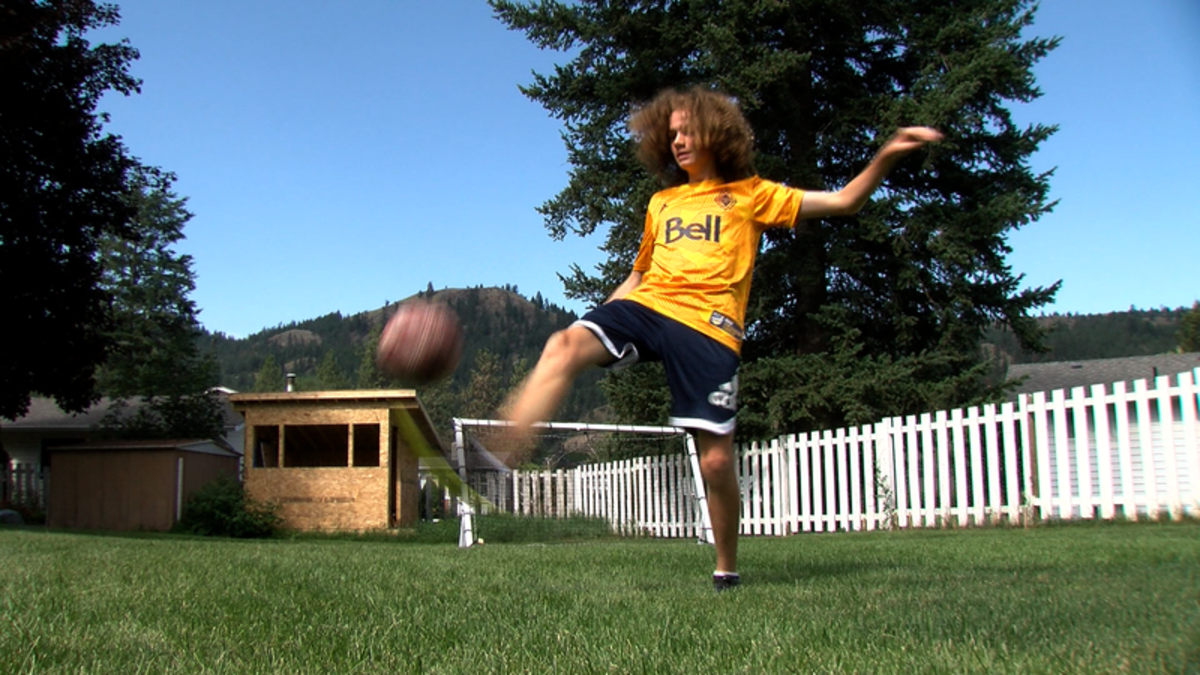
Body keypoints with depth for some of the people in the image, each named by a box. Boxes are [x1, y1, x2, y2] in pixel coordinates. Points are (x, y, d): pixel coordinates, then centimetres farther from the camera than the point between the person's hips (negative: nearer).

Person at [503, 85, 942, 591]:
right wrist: (599, 329, 21)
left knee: (716, 459, -6)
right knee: (565, 344, -29)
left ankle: (727, 569, 15)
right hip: (646, 305, 3)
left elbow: (842, 202, 10)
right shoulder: (661, 203, 26)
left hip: (707, 325, -3)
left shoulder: (749, 194, 15)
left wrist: (885, 158, -6)